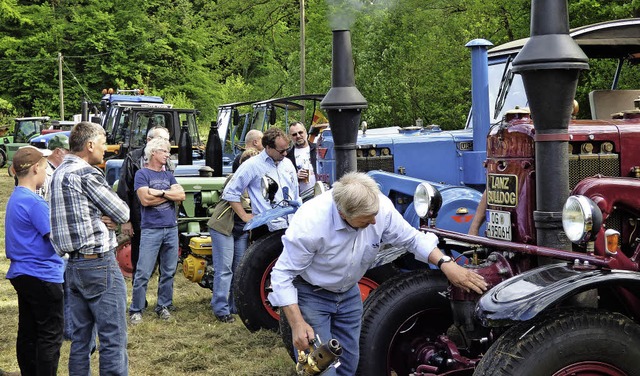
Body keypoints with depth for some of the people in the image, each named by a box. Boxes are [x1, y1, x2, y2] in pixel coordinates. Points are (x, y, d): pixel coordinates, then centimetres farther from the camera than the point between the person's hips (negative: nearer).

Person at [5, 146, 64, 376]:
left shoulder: (15, 198, 12)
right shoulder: (34, 202, -18)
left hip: (22, 274, 10)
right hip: (42, 275, -10)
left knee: (28, 332, 15)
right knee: (50, 336, -2)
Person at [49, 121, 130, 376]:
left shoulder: (59, 173, 14)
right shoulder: (86, 174, -15)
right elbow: (123, 213, -10)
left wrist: (105, 220, -1)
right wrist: (113, 219, 10)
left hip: (73, 265, 9)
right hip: (99, 263, -9)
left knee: (80, 337, 14)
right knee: (114, 339, -5)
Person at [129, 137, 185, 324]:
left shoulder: (168, 175, 15)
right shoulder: (142, 174, -2)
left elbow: (181, 195, 1)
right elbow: (145, 199, -15)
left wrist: (160, 192, -11)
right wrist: (169, 194, -4)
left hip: (171, 228, 6)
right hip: (151, 229, -5)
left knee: (168, 272, 9)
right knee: (143, 273, -6)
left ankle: (163, 306, 20)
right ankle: (136, 310, 1)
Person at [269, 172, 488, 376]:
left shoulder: (382, 207, -22)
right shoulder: (310, 222, -34)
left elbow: (412, 238, -5)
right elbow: (283, 275, -25)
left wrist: (445, 263, -20)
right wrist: (297, 324, -30)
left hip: (348, 292, 5)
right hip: (311, 294, -5)